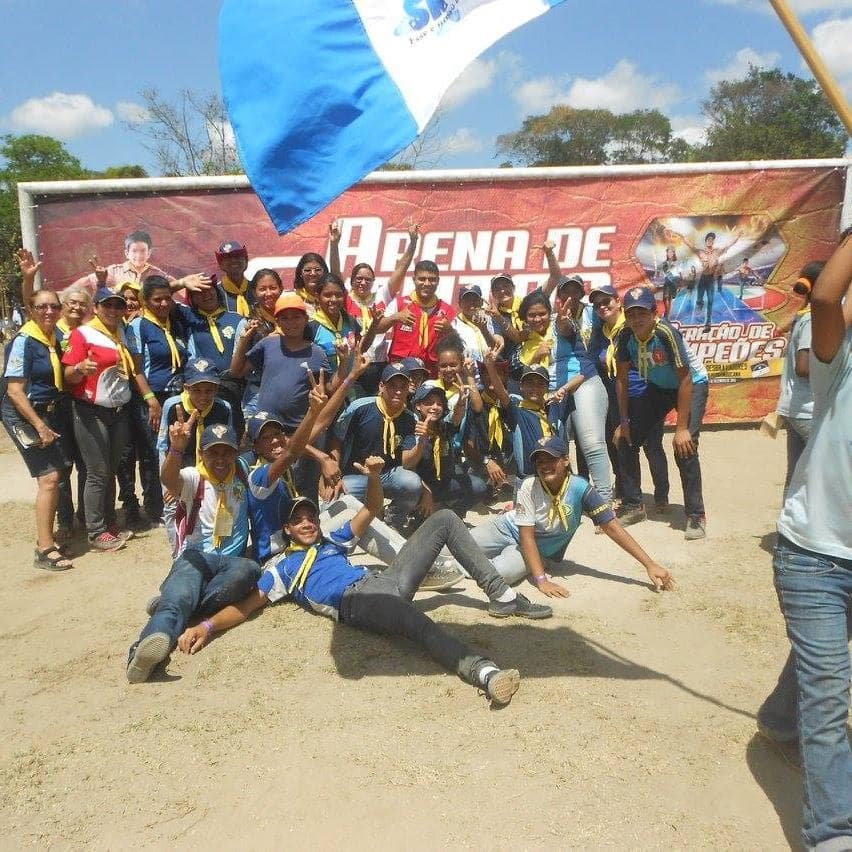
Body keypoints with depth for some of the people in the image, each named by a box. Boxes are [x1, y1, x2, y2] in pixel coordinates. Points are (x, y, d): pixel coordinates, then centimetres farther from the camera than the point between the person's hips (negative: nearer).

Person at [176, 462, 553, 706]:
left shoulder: (334, 540, 34)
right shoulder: (281, 566, 20)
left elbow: (371, 509, 34)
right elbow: (246, 605, 9)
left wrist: (374, 476, 13)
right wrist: (207, 625, -11)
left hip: (385, 580, 7)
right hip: (357, 601, -7)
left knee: (444, 519, 2)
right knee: (415, 621, -43)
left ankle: (501, 596, -4)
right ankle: (483, 671, -63)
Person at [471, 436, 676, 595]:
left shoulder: (580, 489, -24)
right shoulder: (528, 487, -23)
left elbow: (612, 527, -22)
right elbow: (527, 536, -23)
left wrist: (650, 565, -26)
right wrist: (541, 580, -34)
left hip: (541, 551, -1)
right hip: (508, 529, 1)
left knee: (502, 571, -31)